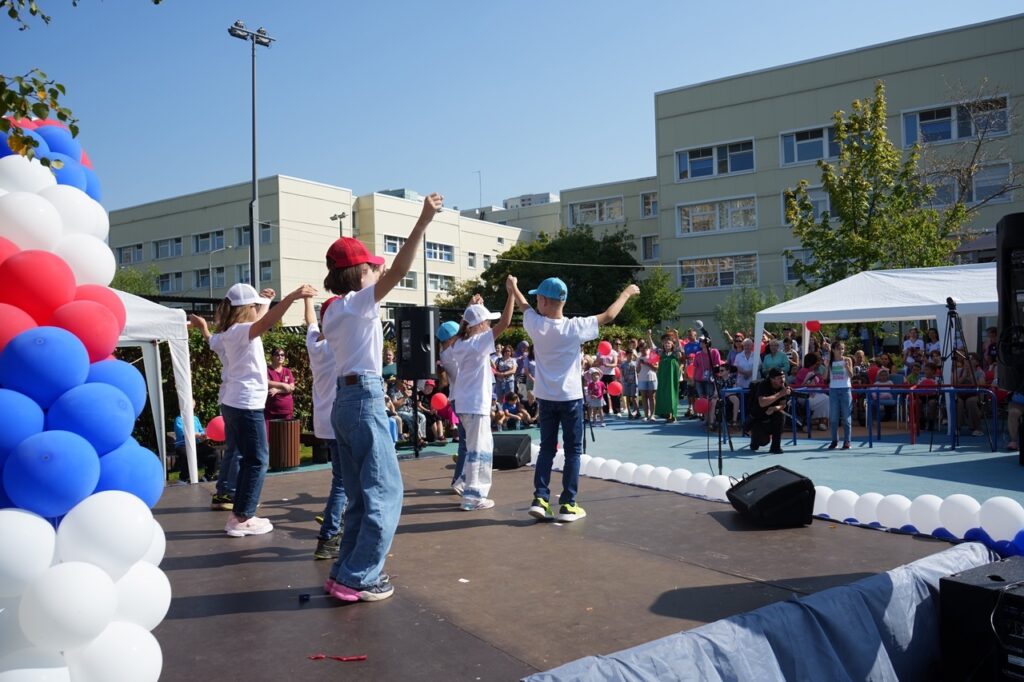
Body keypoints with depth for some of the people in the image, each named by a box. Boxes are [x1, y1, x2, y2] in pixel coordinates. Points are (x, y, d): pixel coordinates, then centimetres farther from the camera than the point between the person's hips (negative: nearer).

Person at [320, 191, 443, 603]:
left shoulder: (334, 310, 15)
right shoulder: (357, 302, -10)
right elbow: (397, 272, -24)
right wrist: (423, 222, -29)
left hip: (345, 400, 9)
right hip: (364, 399, -9)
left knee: (361, 494, 15)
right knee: (384, 492, -4)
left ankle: (346, 572, 19)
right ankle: (357, 579, -2)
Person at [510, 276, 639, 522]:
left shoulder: (535, 324, -8)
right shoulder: (574, 327, -15)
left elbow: (523, 305, 13)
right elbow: (608, 317, -4)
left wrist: (513, 286, 34)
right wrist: (627, 293, 11)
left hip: (546, 398, 3)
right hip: (570, 398, -3)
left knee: (546, 449, 12)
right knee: (573, 451, 5)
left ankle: (540, 499, 5)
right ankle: (567, 504, 4)